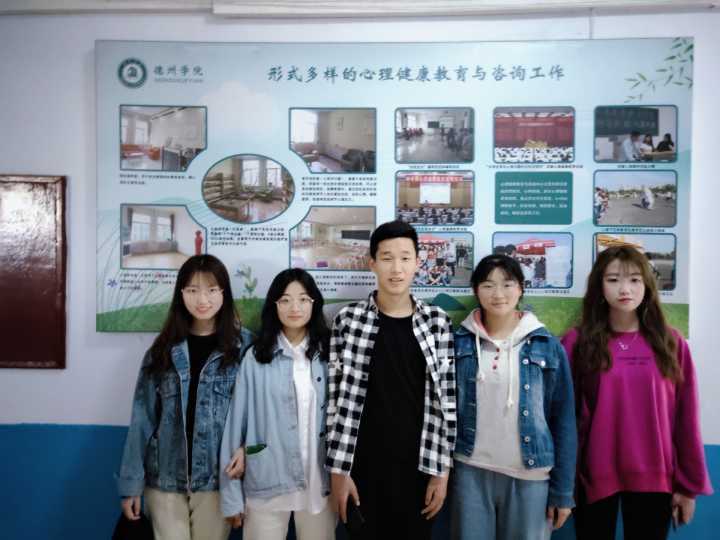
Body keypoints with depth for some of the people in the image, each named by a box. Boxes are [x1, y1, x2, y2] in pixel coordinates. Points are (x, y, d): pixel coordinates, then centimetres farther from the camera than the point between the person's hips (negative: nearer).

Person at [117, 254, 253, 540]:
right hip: (165, 479, 2)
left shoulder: (244, 345, -5)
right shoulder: (163, 348, 2)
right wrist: (131, 483, 0)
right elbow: (143, 416, 2)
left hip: (217, 479, -1)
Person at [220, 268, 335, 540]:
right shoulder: (255, 357, -5)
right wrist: (231, 494, -3)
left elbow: (340, 418, -1)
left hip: (320, 482, 2)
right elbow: (237, 421, -3)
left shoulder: (328, 355, 0)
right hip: (266, 482, -1)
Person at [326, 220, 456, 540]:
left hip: (419, 467, 1)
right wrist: (338, 469, -5)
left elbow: (445, 401, 0)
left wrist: (441, 470, -1)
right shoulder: (349, 320, -6)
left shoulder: (437, 322, -2)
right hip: (364, 468, -1)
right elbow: (339, 399, -4)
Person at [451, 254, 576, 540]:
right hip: (470, 473, 0)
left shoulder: (548, 346, -2)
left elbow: (564, 420, 0)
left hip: (530, 477, 0)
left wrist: (563, 490, -1)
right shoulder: (458, 343, -1)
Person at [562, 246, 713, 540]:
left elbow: (686, 419, 2)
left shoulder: (671, 343, -1)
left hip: (655, 479, 1)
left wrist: (690, 484, 3)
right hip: (594, 477, -1)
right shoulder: (577, 343, -6)